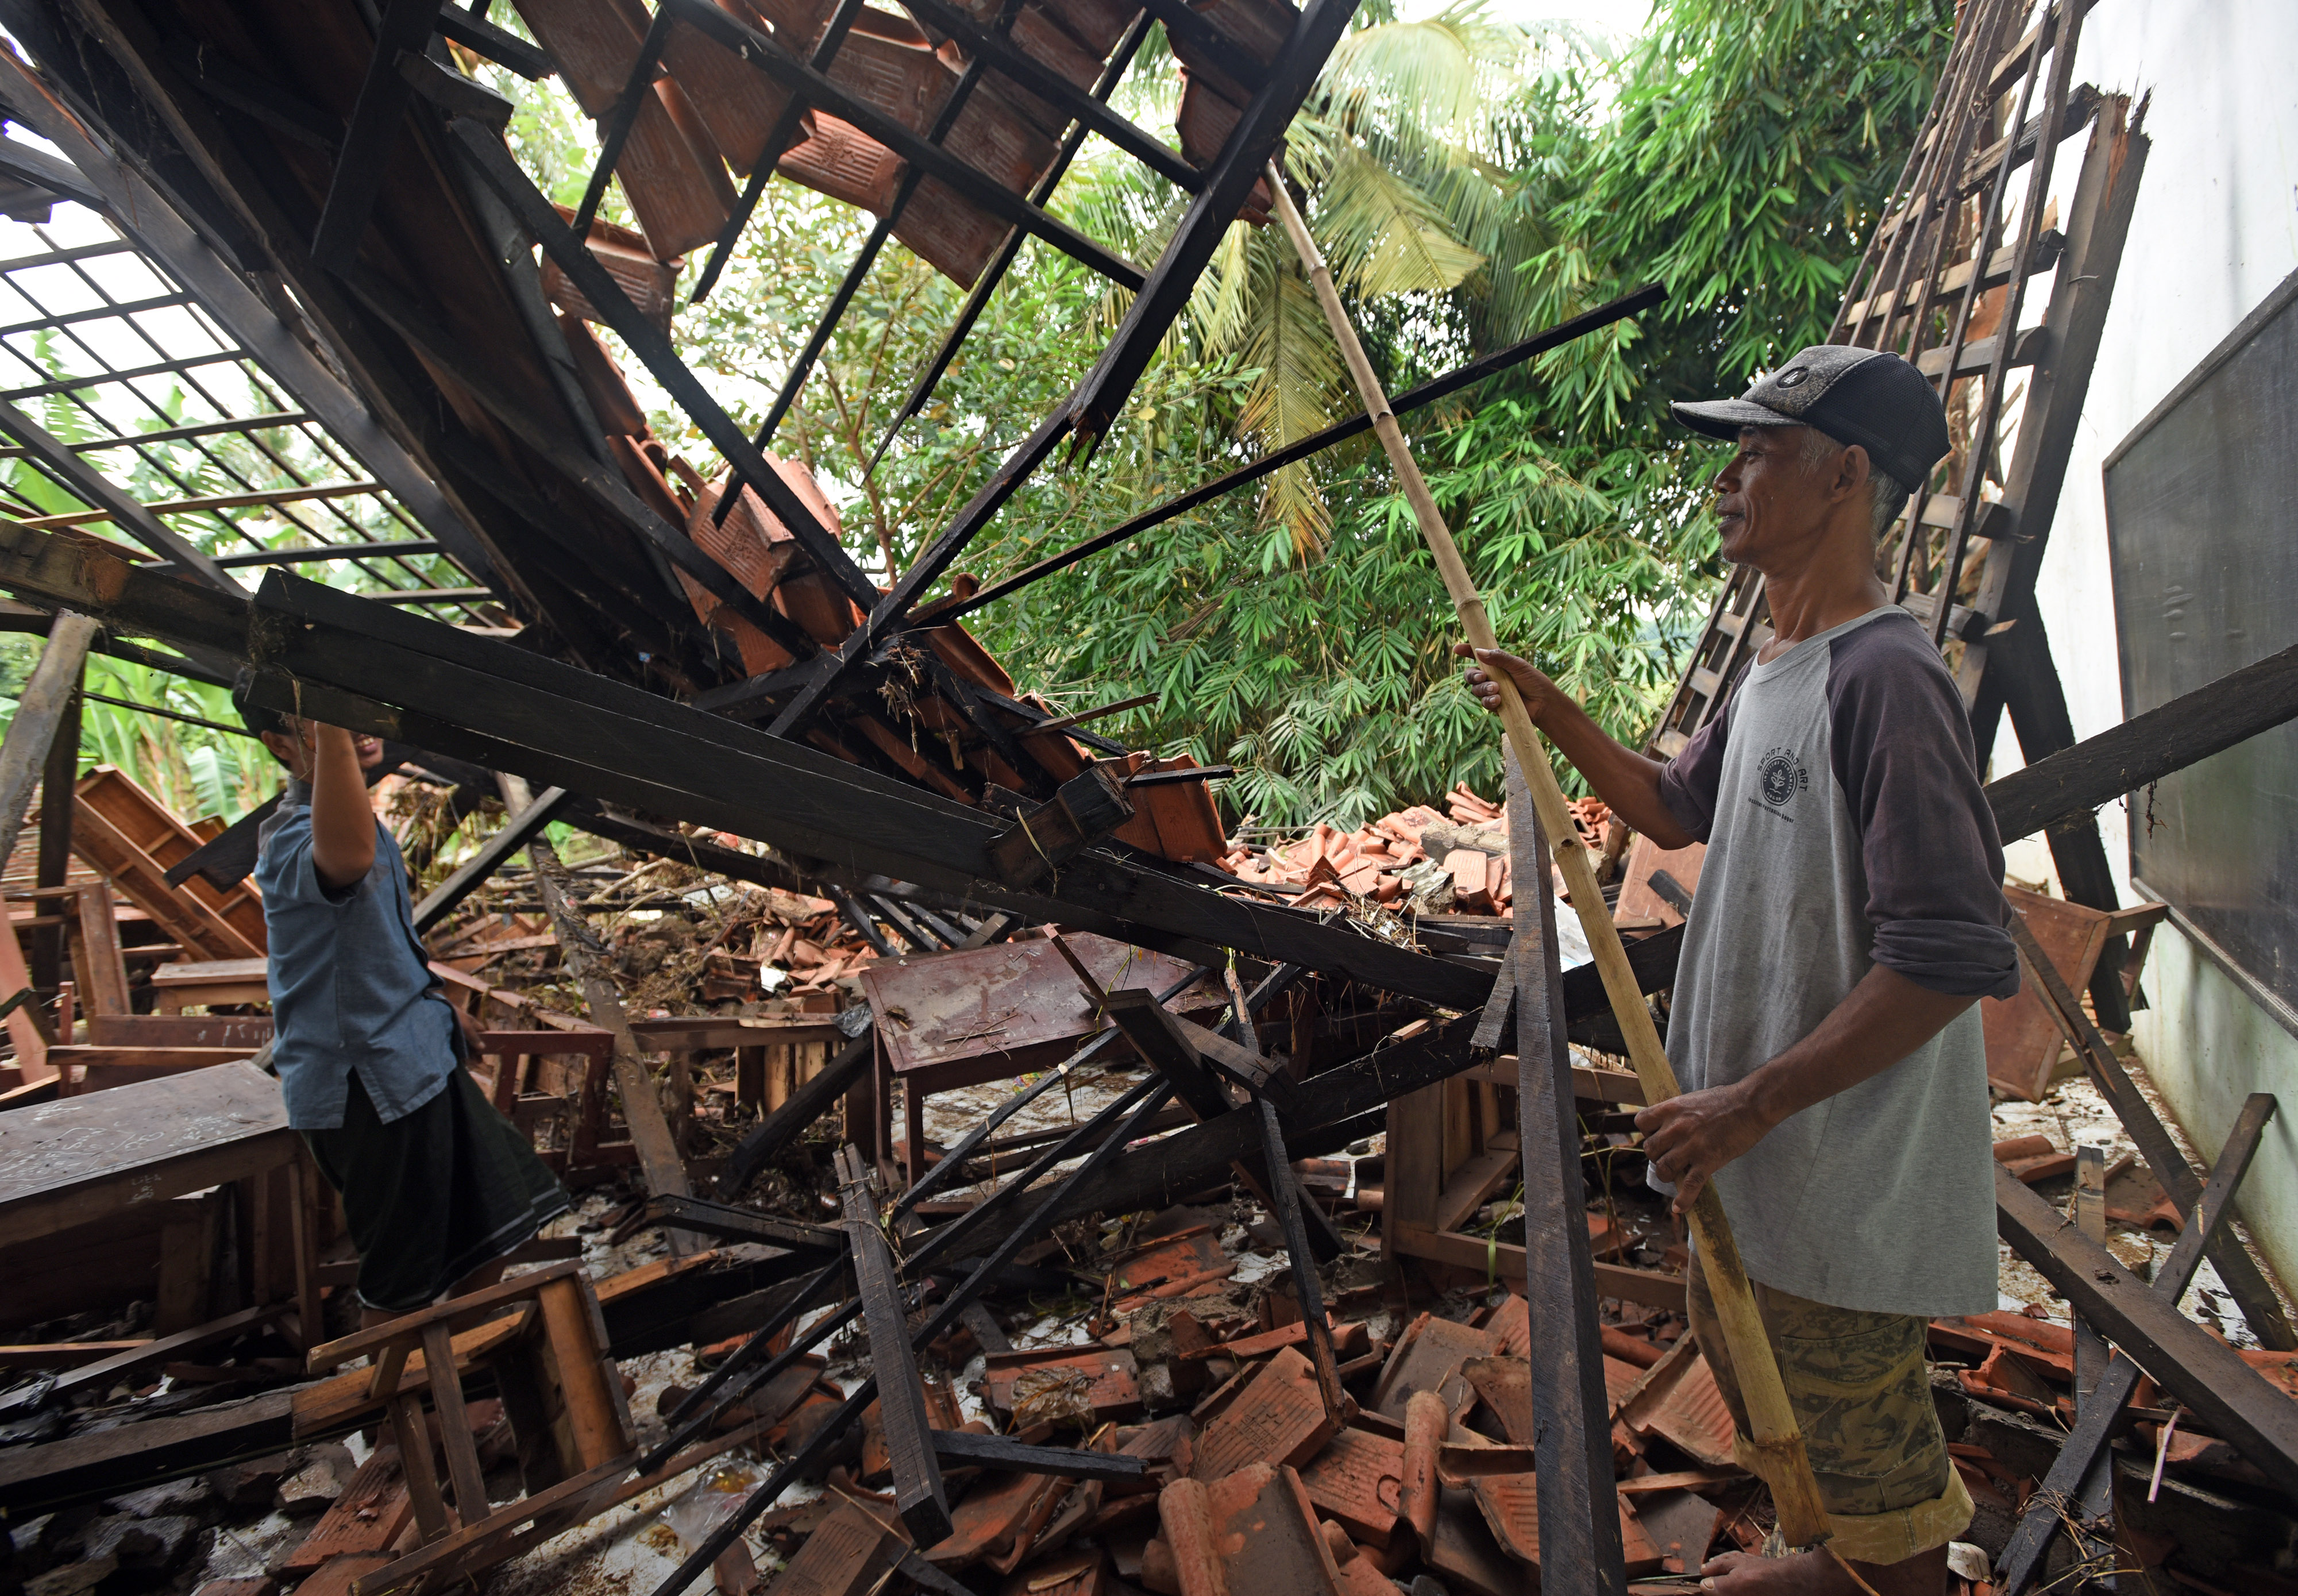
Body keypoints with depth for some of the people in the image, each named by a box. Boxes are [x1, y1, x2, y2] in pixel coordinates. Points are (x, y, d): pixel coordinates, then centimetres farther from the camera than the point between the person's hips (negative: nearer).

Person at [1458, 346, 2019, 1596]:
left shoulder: (1884, 676, -24)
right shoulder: (1773, 672, 6)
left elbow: (1952, 957, -29)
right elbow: (1675, 810, 22)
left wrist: (1752, 1101, -25)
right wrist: (1555, 716, 9)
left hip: (1850, 1191, -10)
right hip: (1765, 1161, 10)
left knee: (1867, 1457, 11)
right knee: (1738, 1349, 29)